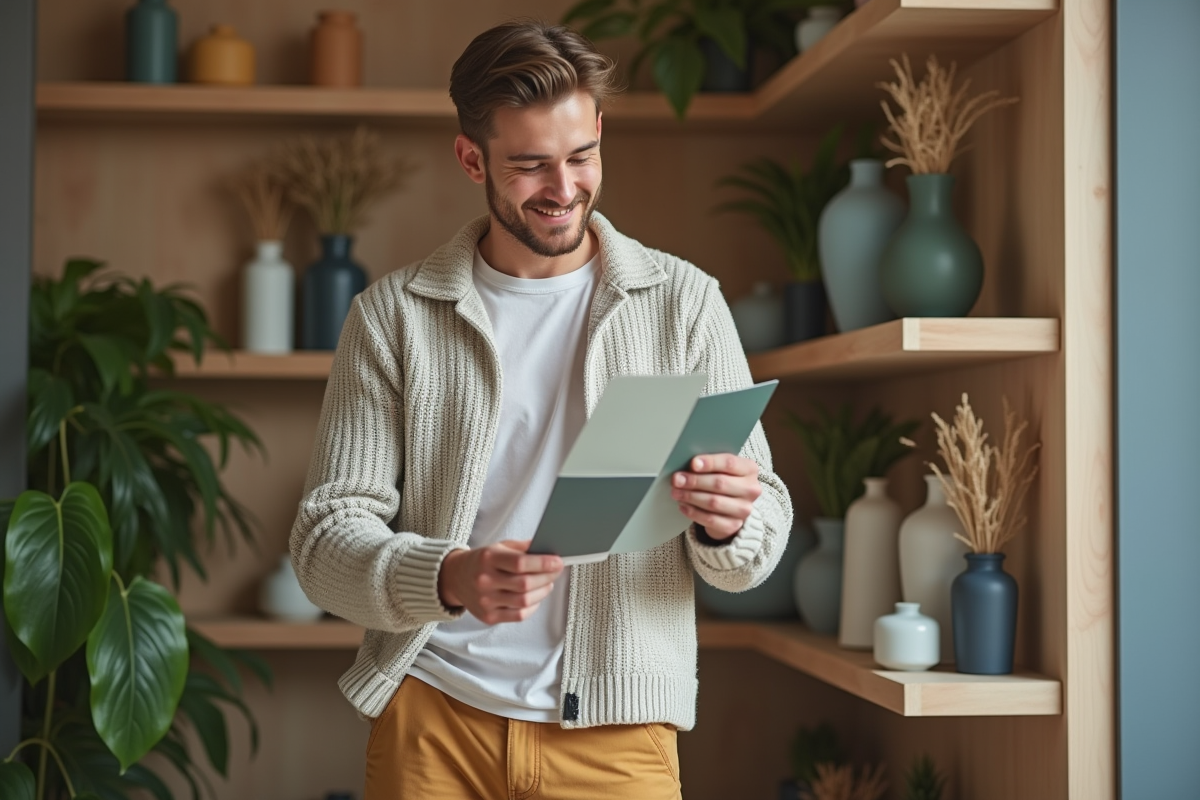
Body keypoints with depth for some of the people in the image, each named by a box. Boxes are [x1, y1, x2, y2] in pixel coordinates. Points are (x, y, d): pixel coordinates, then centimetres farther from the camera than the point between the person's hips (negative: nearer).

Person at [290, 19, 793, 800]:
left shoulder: (684, 300, 0)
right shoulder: (393, 314, -1)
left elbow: (757, 547, 1)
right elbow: (329, 538, -5)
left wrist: (728, 525, -23)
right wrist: (450, 581, -25)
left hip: (617, 731, 1)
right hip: (434, 714, 0)